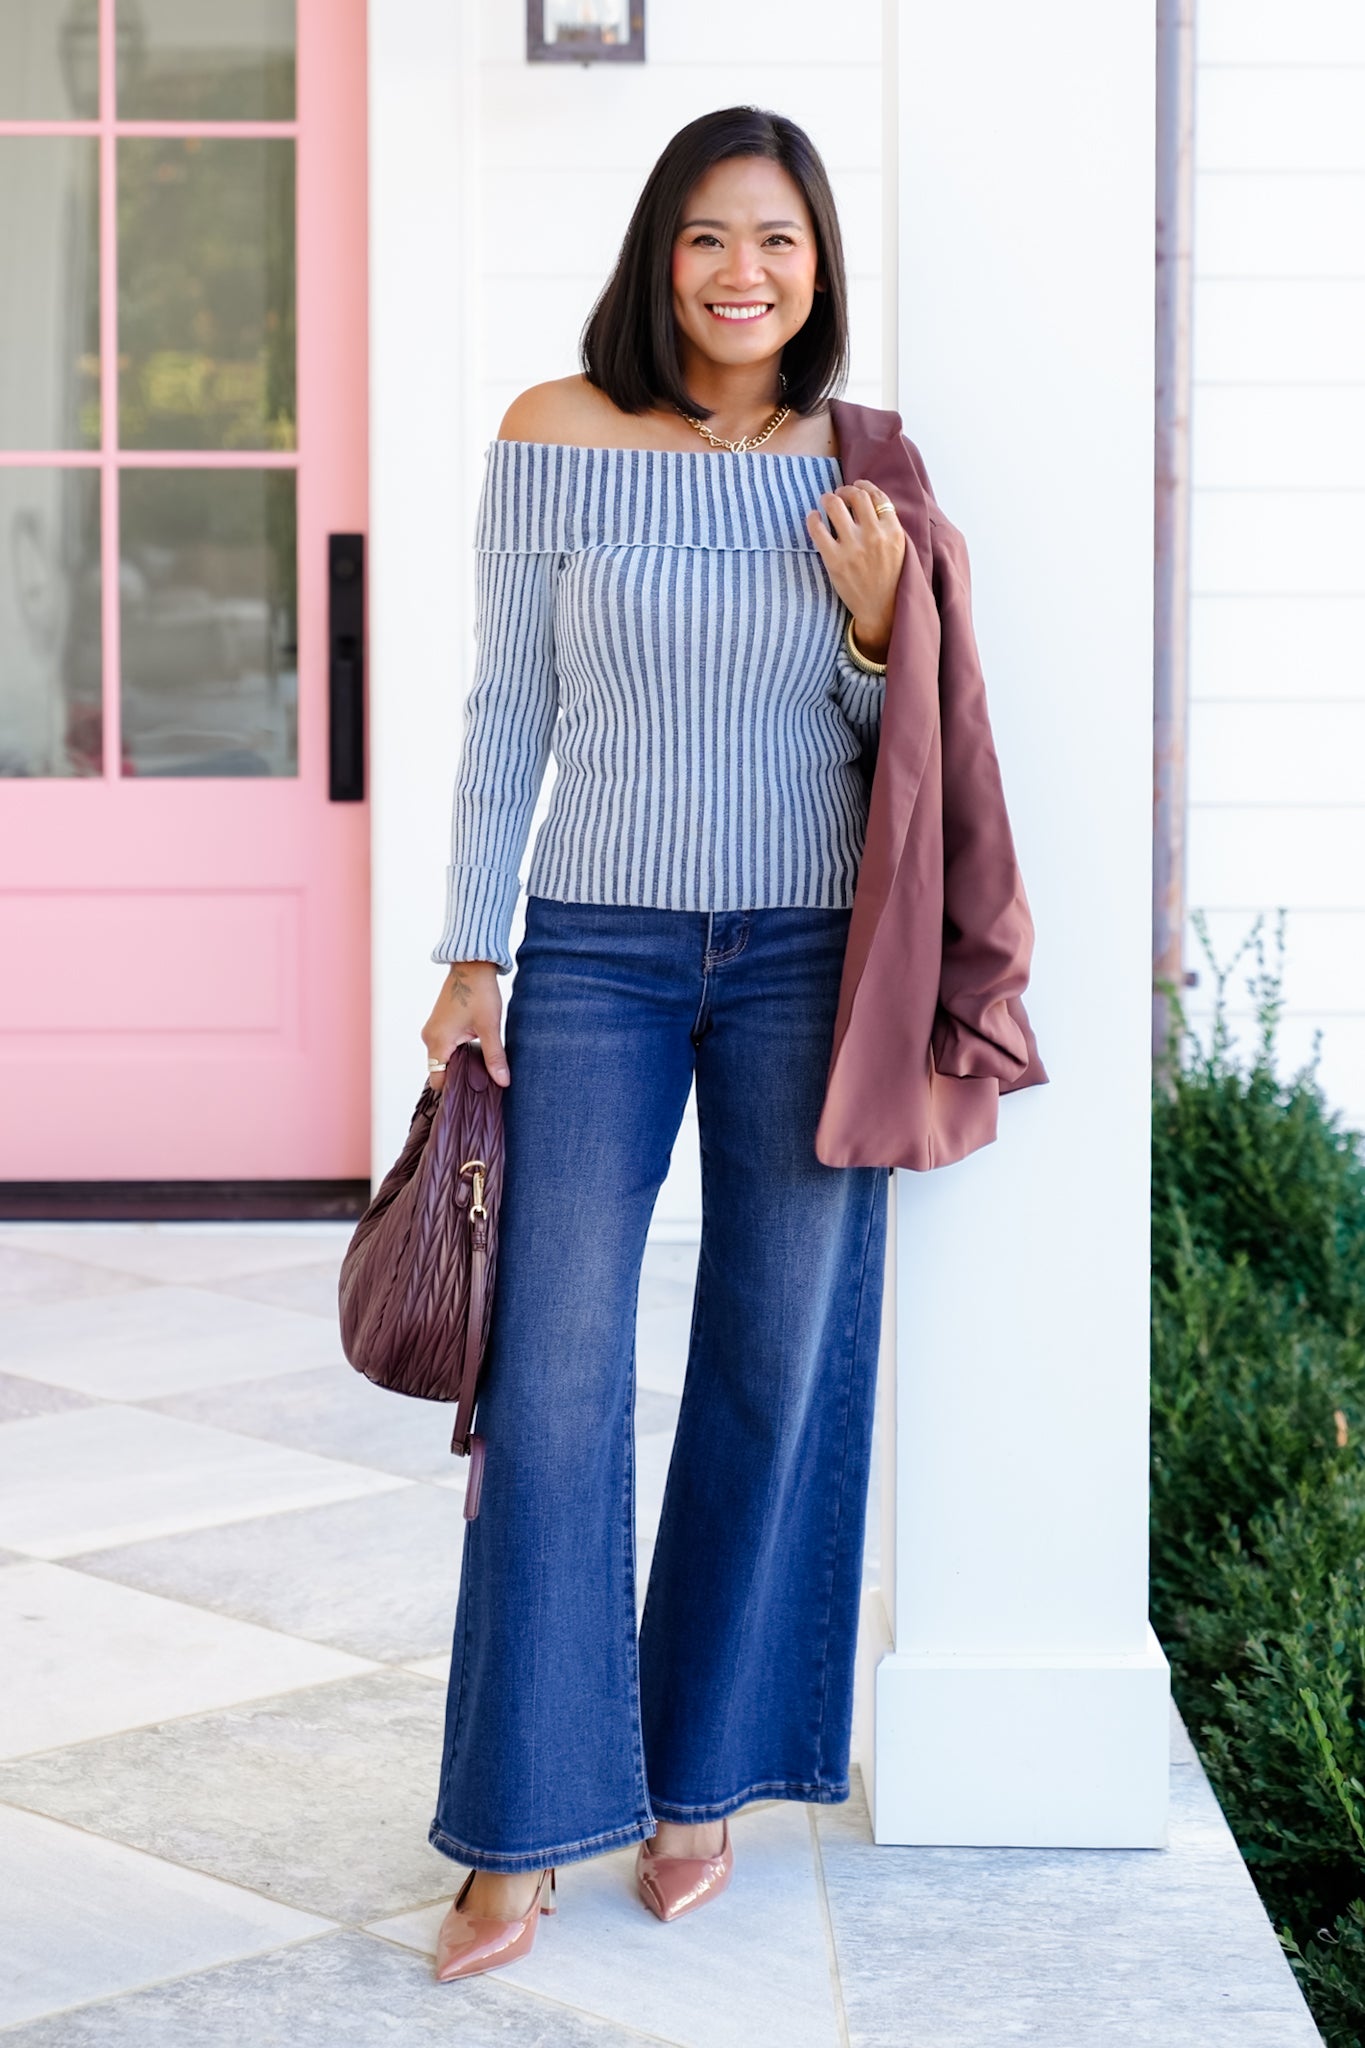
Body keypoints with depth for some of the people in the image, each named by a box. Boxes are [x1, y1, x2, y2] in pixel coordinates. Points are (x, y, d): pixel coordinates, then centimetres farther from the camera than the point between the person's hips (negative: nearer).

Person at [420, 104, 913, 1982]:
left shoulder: (865, 471, 2)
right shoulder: (555, 439, -1)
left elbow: (896, 746, 9)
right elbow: (510, 710, 3)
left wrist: (878, 623, -12)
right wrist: (470, 955, 0)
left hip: (806, 958, 1)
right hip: (599, 948, -1)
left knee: (779, 1366, 6)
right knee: (554, 1379, -4)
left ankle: (700, 1779, 23)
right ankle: (521, 1836, 6)